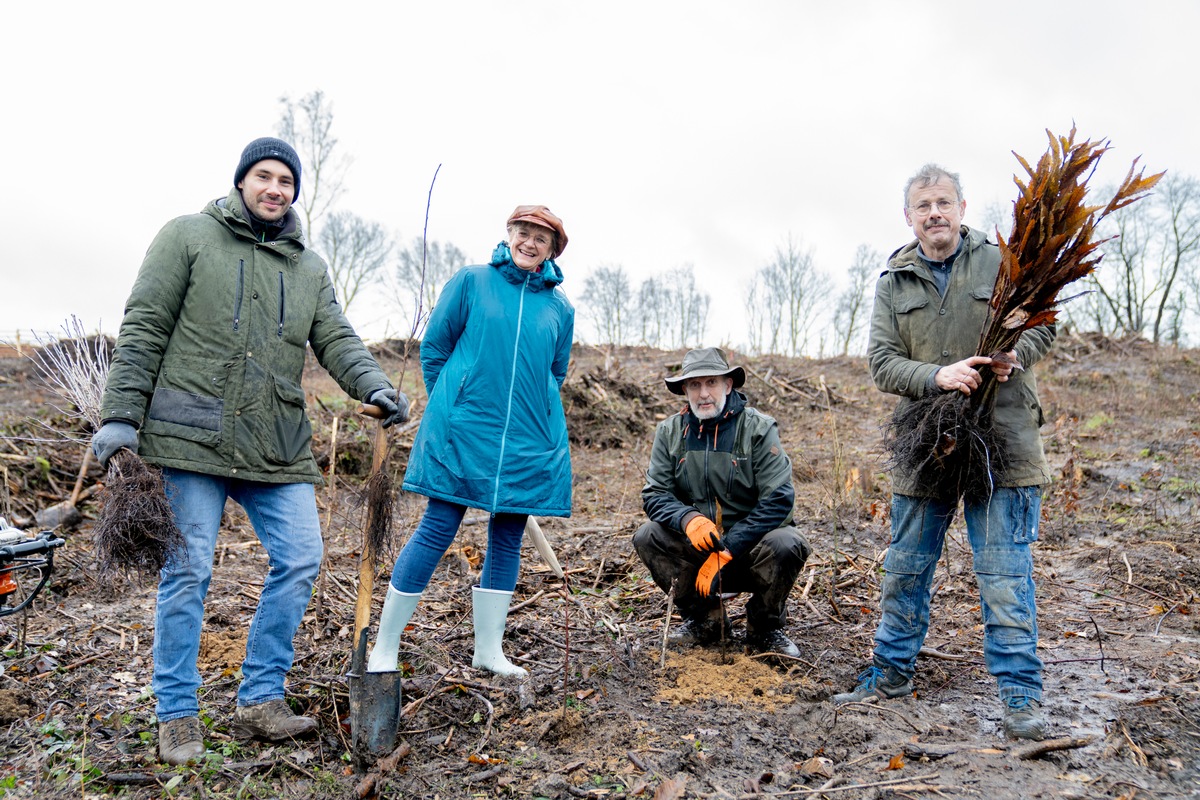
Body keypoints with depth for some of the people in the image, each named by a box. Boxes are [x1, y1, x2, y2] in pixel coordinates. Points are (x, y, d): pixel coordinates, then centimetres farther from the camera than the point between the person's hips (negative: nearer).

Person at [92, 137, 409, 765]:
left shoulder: (309, 267, 16)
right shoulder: (188, 237, 4)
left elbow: (337, 340, 5)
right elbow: (143, 330, -1)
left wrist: (374, 386, -15)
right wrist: (121, 415, -8)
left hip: (276, 447, 5)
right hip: (192, 437, -4)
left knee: (300, 559, 0)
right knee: (187, 572, 1)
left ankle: (259, 701, 16)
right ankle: (177, 716, 16)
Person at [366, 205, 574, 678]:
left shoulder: (560, 308, 10)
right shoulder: (471, 282, 2)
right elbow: (434, 346, 6)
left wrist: (527, 409, 15)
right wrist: (451, 404, 7)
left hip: (530, 442, 4)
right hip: (461, 434, -3)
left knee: (508, 538, 8)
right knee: (437, 530, -3)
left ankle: (489, 649, 21)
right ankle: (384, 648, 8)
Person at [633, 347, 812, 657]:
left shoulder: (758, 428, -12)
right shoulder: (670, 431, -1)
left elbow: (779, 499, -19)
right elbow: (654, 494, -5)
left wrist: (726, 551, -24)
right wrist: (688, 518, -29)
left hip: (748, 546, -2)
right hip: (696, 546, 3)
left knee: (786, 545, -33)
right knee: (647, 538, -22)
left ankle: (764, 628, -2)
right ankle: (705, 620, 0)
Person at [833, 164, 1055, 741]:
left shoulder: (1001, 262, 3)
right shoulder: (893, 283, 7)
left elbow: (1042, 324, 9)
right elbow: (881, 362, -1)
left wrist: (1013, 354, -13)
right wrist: (937, 376, -20)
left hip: (1002, 441, -3)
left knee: (1004, 572, -1)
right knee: (905, 567, 13)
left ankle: (1021, 695, 11)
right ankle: (893, 671, 29)